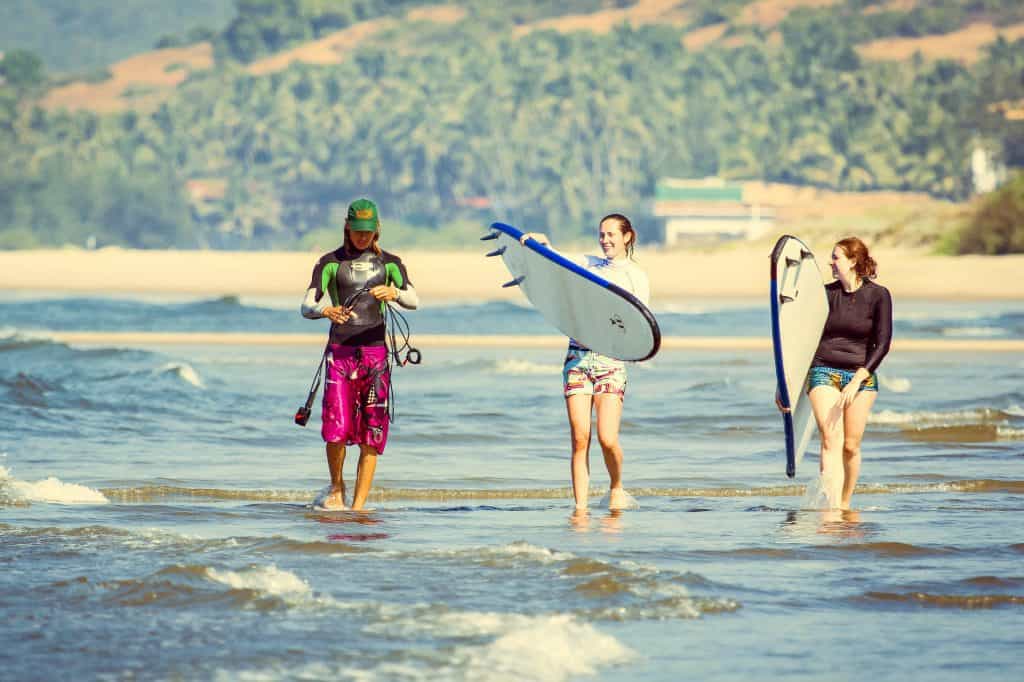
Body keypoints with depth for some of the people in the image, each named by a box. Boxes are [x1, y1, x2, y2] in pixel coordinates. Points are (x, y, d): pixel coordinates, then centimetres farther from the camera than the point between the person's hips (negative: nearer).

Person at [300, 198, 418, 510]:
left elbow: (414, 300, -4)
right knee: (336, 429, -14)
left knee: (371, 437, -4)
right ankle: (336, 486, 12)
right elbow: (307, 306, -4)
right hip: (340, 352, -1)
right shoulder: (331, 262, 5)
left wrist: (394, 293, -27)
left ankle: (359, 505, 1)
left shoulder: (389, 263, 9)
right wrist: (325, 311, -27)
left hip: (375, 354, 1)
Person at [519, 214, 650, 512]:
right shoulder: (587, 264, 16)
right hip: (578, 356, 3)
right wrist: (542, 243, -7)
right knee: (580, 439, -4)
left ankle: (616, 487, 15)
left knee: (607, 439, -12)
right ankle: (581, 507, -1)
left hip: (611, 359, -3)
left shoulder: (636, 278, 6)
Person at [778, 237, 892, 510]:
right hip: (824, 372, 0)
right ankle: (833, 508, -24)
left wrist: (857, 381, -18)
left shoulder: (878, 295, -2)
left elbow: (882, 343, -8)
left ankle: (846, 504, 17)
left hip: (861, 375, 0)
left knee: (851, 446, 1)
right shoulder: (826, 294, 4)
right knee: (831, 441, -14)